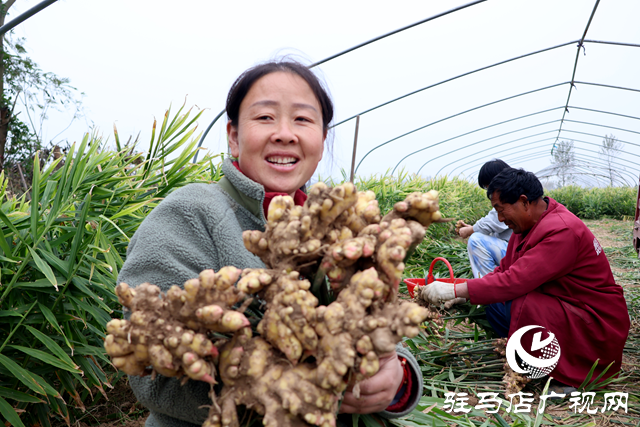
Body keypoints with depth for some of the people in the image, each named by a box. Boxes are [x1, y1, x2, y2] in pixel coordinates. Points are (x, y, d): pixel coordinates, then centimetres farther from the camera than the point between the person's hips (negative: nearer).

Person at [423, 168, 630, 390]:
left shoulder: (562, 231, -27)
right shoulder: (528, 224, 2)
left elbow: (515, 281, -34)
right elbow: (504, 270, 6)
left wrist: (455, 290, -30)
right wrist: (462, 295, -7)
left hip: (597, 325, -9)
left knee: (523, 306, -31)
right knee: (495, 304, -2)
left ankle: (567, 377, -8)